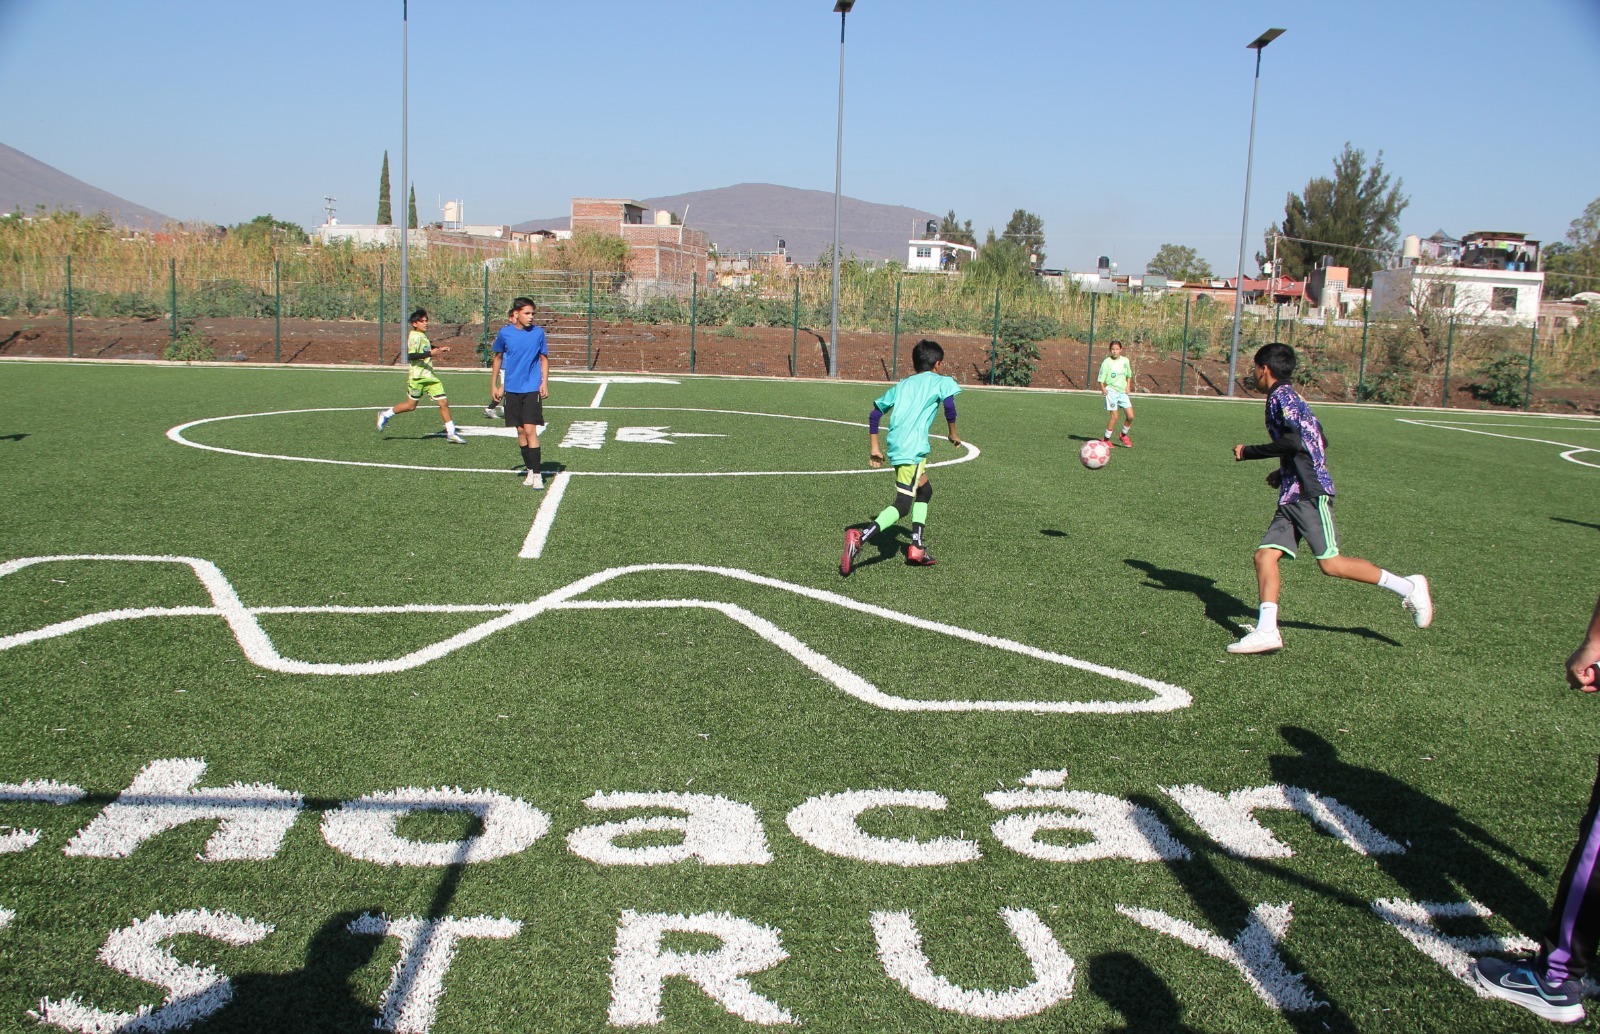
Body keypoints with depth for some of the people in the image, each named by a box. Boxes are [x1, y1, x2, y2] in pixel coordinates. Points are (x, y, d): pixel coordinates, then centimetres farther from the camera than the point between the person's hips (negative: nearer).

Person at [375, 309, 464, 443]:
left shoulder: (423, 336, 14)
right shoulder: (414, 336, -13)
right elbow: (411, 355, -26)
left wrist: (438, 348, 24)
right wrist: (430, 353, -32)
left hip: (429, 375, 8)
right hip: (417, 376, -8)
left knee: (444, 402, -2)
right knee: (411, 405, 3)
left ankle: (451, 433, 1)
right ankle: (386, 414, 25)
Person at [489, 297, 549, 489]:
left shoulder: (538, 333, -1)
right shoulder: (504, 333, 1)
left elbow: (544, 358, 7)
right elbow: (498, 358, 13)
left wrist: (544, 383, -4)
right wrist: (493, 385, 12)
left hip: (532, 389, -2)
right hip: (511, 390, 2)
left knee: (530, 430, -10)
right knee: (520, 431, 7)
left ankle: (537, 474, -6)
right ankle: (530, 470, 19)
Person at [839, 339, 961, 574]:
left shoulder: (902, 385, 25)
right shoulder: (941, 381, 10)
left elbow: (875, 413, 22)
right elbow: (949, 404, -10)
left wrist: (875, 446, 26)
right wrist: (953, 433, 5)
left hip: (895, 446, 7)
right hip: (913, 447, -7)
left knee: (925, 491, 26)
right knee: (902, 505, -11)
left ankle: (917, 547, 22)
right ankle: (860, 538, -30)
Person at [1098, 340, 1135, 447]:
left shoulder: (1125, 360, 5)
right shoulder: (1106, 362, -8)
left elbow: (1129, 375, 20)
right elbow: (1101, 379, -6)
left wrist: (1128, 386, 8)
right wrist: (1103, 389, -18)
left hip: (1122, 391, 5)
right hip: (1111, 391, -5)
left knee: (1131, 416, -1)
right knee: (1114, 416, -10)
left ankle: (1123, 435, 23)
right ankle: (1106, 439, 4)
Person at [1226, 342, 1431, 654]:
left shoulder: (1281, 396, -8)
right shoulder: (1289, 398, 21)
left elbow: (1293, 442, -22)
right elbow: (1320, 443, 28)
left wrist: (1248, 452, -12)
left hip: (1310, 494, -10)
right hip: (1292, 496, 10)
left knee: (1330, 563, -10)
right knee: (1265, 554, -2)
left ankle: (1408, 587, 3)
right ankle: (1266, 630, -9)